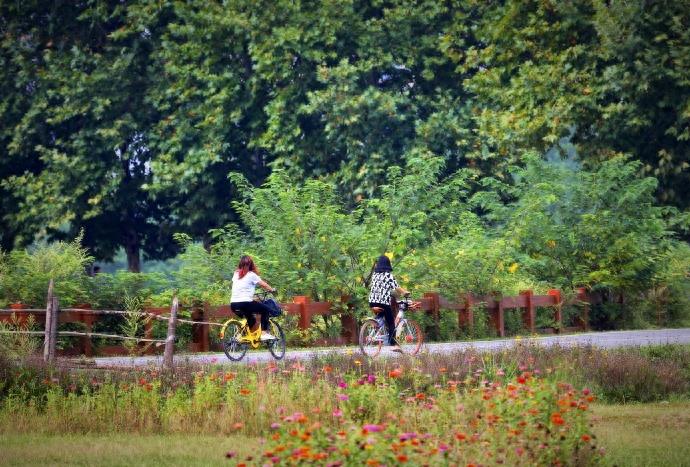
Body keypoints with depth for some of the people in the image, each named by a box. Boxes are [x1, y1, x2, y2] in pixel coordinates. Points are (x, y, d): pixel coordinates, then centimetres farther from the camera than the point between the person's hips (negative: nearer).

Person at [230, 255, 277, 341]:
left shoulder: (236, 274, 14)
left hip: (233, 305, 6)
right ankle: (264, 333, 4)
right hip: (245, 303, -6)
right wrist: (272, 290, 19)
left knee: (250, 320, 29)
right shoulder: (251, 275, -1)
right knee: (265, 309, 13)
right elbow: (263, 284, 3)